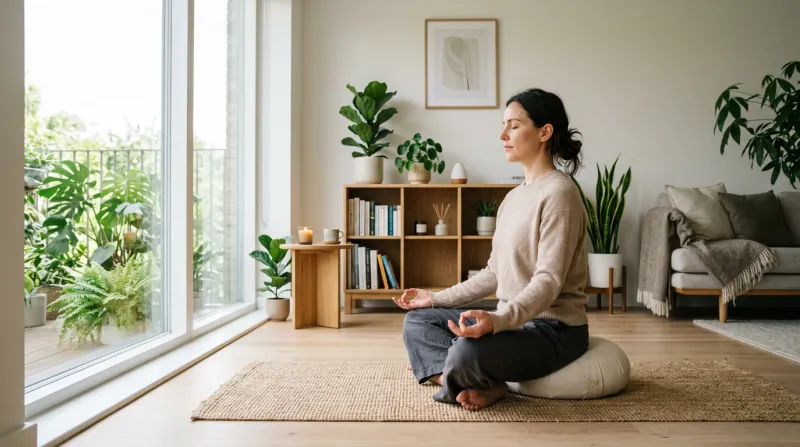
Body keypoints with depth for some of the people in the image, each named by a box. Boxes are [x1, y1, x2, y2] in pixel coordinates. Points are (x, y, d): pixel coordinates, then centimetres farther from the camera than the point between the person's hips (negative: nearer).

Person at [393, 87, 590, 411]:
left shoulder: (558, 193, -15)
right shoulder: (513, 198, 13)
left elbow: (548, 281, -23)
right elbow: (494, 274, 15)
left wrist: (497, 320, -39)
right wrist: (436, 299, 14)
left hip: (554, 327, -10)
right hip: (514, 321, 10)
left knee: (469, 350, -37)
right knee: (416, 321, 10)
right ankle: (487, 383, -10)